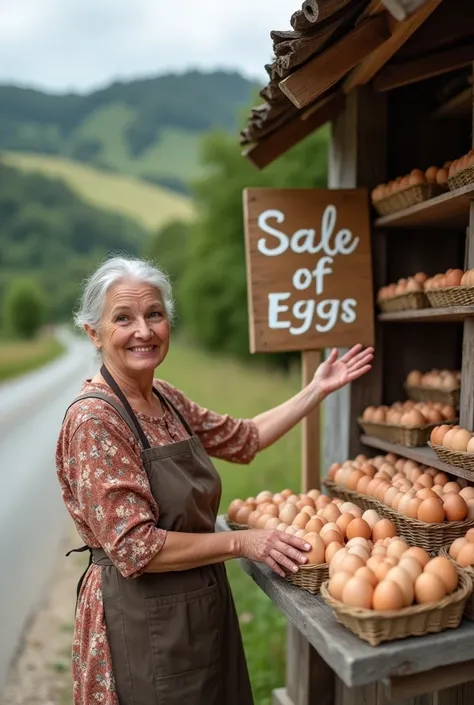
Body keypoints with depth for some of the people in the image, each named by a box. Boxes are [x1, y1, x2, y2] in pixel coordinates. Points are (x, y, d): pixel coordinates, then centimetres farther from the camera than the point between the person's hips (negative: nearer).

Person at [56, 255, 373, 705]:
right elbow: (136, 548, -24)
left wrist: (317, 390, 8)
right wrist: (240, 542, -18)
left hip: (203, 603, 8)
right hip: (144, 622, -7)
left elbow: (243, 438, 11)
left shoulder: (167, 399, 1)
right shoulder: (93, 419, -22)